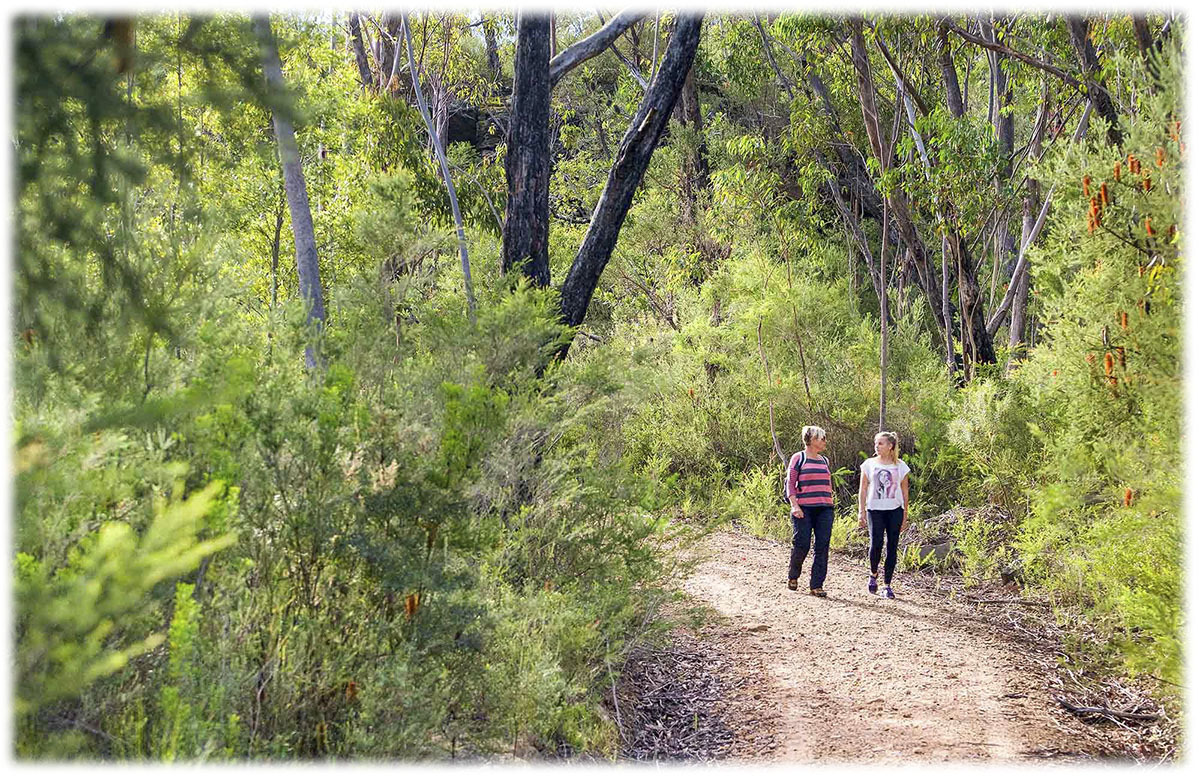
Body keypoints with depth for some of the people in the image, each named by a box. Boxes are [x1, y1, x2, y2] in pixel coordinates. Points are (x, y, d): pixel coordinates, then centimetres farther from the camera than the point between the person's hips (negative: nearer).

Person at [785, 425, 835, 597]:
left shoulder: (824, 460, 18)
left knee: (822, 547, -2)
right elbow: (790, 483, -3)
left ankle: (816, 585, 1)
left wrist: (831, 505, 18)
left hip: (824, 508, 5)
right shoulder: (798, 458, 2)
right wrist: (794, 505, -14)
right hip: (803, 509, -5)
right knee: (801, 545, -7)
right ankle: (793, 576, 18)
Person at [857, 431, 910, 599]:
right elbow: (863, 489, 6)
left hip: (895, 510, 1)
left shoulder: (900, 466, 6)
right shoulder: (869, 464, 5)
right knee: (876, 543, -15)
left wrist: (905, 516, 6)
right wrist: (861, 512, -1)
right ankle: (874, 574, 13)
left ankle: (887, 585, 8)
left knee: (892, 547, 0)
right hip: (875, 509, -1)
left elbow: (905, 492, 9)